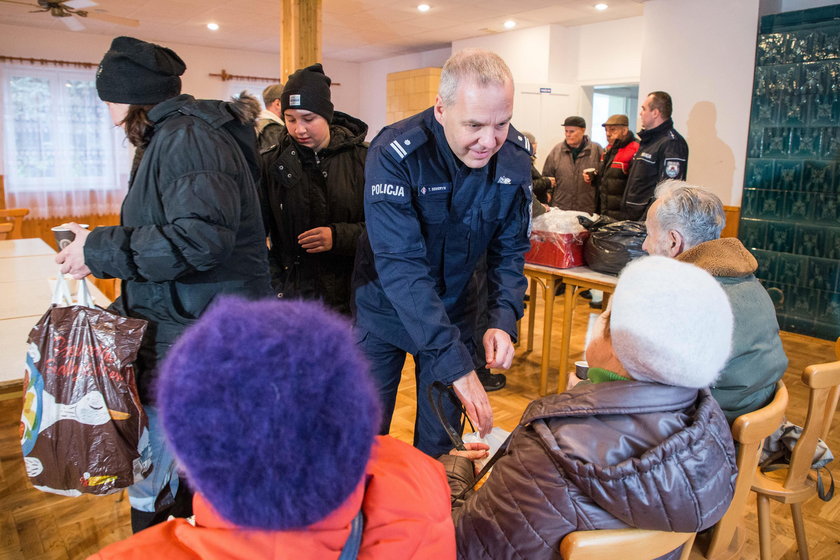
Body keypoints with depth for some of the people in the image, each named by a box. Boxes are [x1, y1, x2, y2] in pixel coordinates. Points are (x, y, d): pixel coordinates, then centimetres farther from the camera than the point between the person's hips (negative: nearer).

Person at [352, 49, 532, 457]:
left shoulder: (515, 158, -12)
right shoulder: (394, 155, -27)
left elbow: (509, 250, -4)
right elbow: (400, 266, -32)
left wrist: (503, 320, -21)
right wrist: (456, 363, -36)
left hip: (455, 311, 4)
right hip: (386, 311, -3)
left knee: (440, 439, 14)